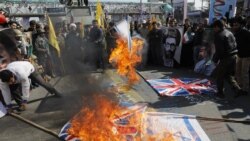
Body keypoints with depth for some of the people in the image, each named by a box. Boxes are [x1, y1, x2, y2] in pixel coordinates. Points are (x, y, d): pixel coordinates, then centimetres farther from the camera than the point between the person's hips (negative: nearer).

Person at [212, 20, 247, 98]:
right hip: (234, 56, 8)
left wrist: (215, 59, -9)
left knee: (220, 76, 8)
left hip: (225, 58, -8)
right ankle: (238, 90, 11)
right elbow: (235, 44, 16)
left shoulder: (219, 35, -15)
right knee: (229, 75, 19)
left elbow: (219, 50, -19)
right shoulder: (229, 33, 12)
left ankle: (220, 93, 16)